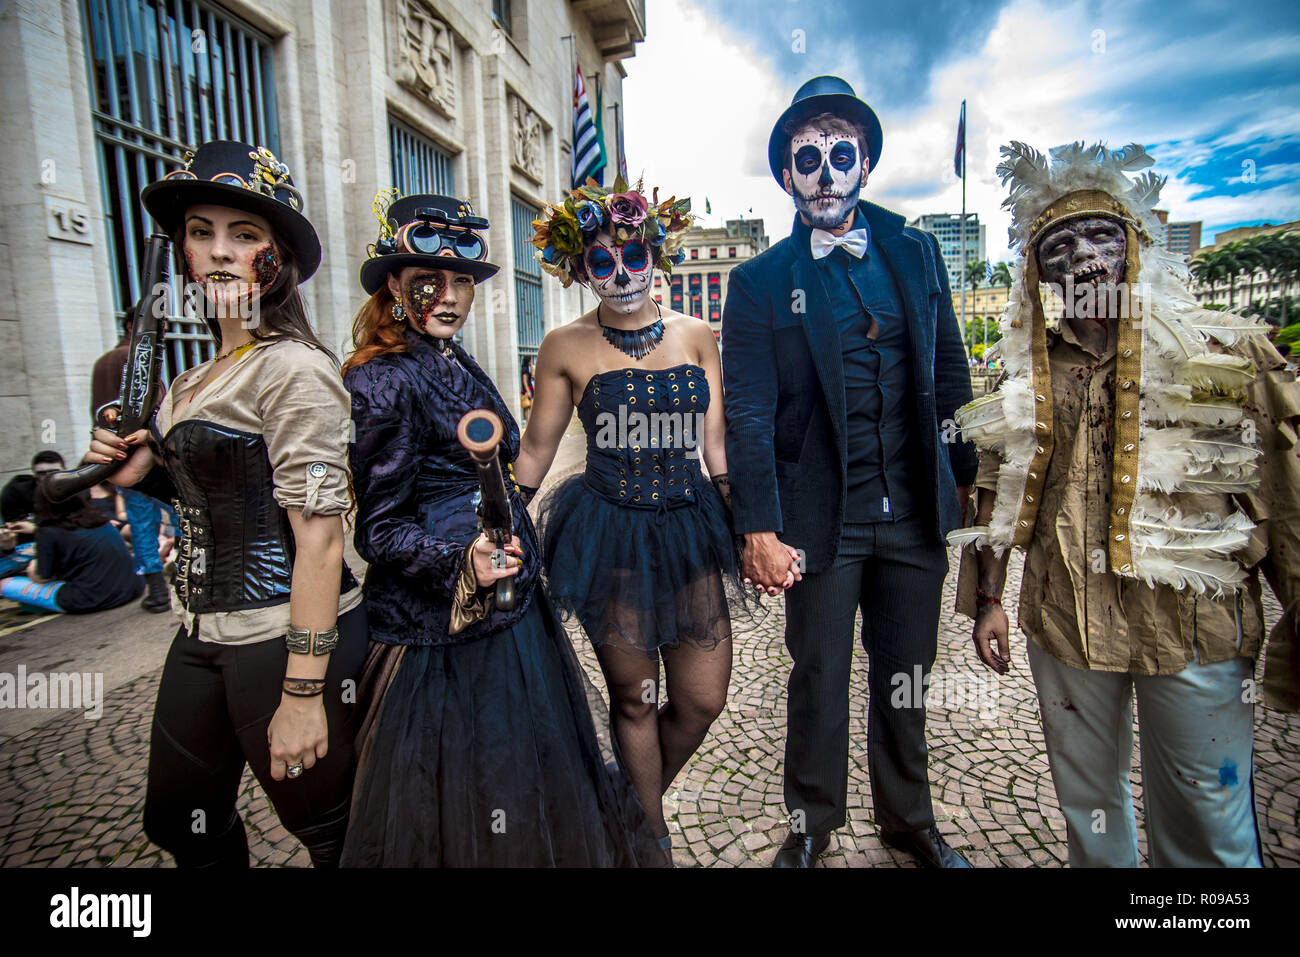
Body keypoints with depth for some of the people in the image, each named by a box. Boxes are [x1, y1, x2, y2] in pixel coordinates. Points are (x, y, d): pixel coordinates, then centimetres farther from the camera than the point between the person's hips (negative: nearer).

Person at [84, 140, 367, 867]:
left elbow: (319, 535, -21)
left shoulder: (293, 369, -17)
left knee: (326, 827, 12)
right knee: (179, 821, 23)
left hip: (284, 637, -8)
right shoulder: (207, 374, 11)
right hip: (205, 631, 9)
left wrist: (302, 694, -20)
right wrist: (146, 474, 1)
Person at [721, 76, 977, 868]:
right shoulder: (759, 283, -1)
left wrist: (966, 479, 7)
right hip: (823, 520, -3)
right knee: (819, 680, 9)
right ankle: (812, 826, 33)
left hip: (916, 513, 3)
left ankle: (908, 818, 39)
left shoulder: (917, 253, 9)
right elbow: (749, 416, -8)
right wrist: (762, 529, -15)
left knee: (906, 675, 16)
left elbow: (950, 376, 12)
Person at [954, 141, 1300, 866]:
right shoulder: (1027, 373, 6)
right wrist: (987, 601, 7)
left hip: (1194, 624, -2)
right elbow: (1000, 494, 10)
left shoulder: (1232, 351, -2)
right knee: (1088, 806, 19)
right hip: (1063, 625, 3)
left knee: (1207, 829, 9)